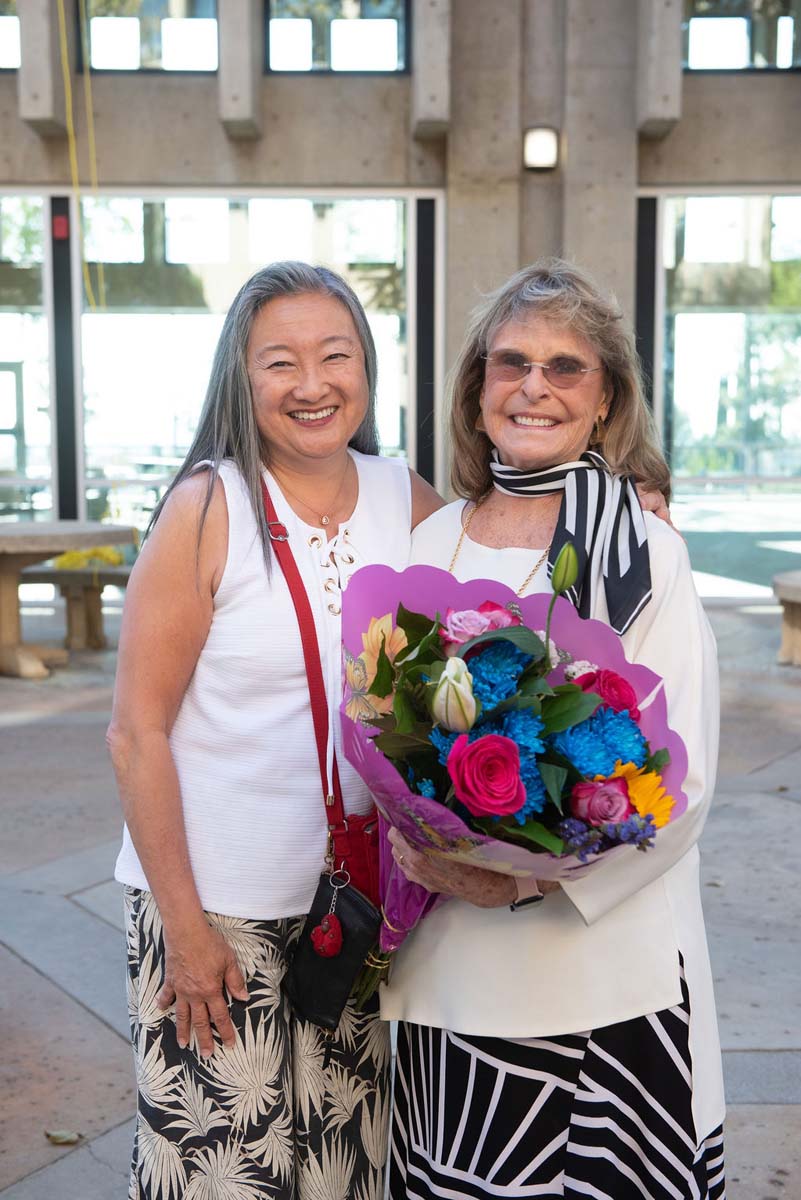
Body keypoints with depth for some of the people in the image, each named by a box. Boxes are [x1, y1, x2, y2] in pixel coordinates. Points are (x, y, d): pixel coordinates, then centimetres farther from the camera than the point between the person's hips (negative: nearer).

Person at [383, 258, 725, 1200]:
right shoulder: (431, 542, 5)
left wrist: (528, 878, -19)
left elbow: (681, 782, -10)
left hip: (609, 966, -3)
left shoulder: (645, 554, -7)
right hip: (449, 963, 4)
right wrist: (403, 837, -8)